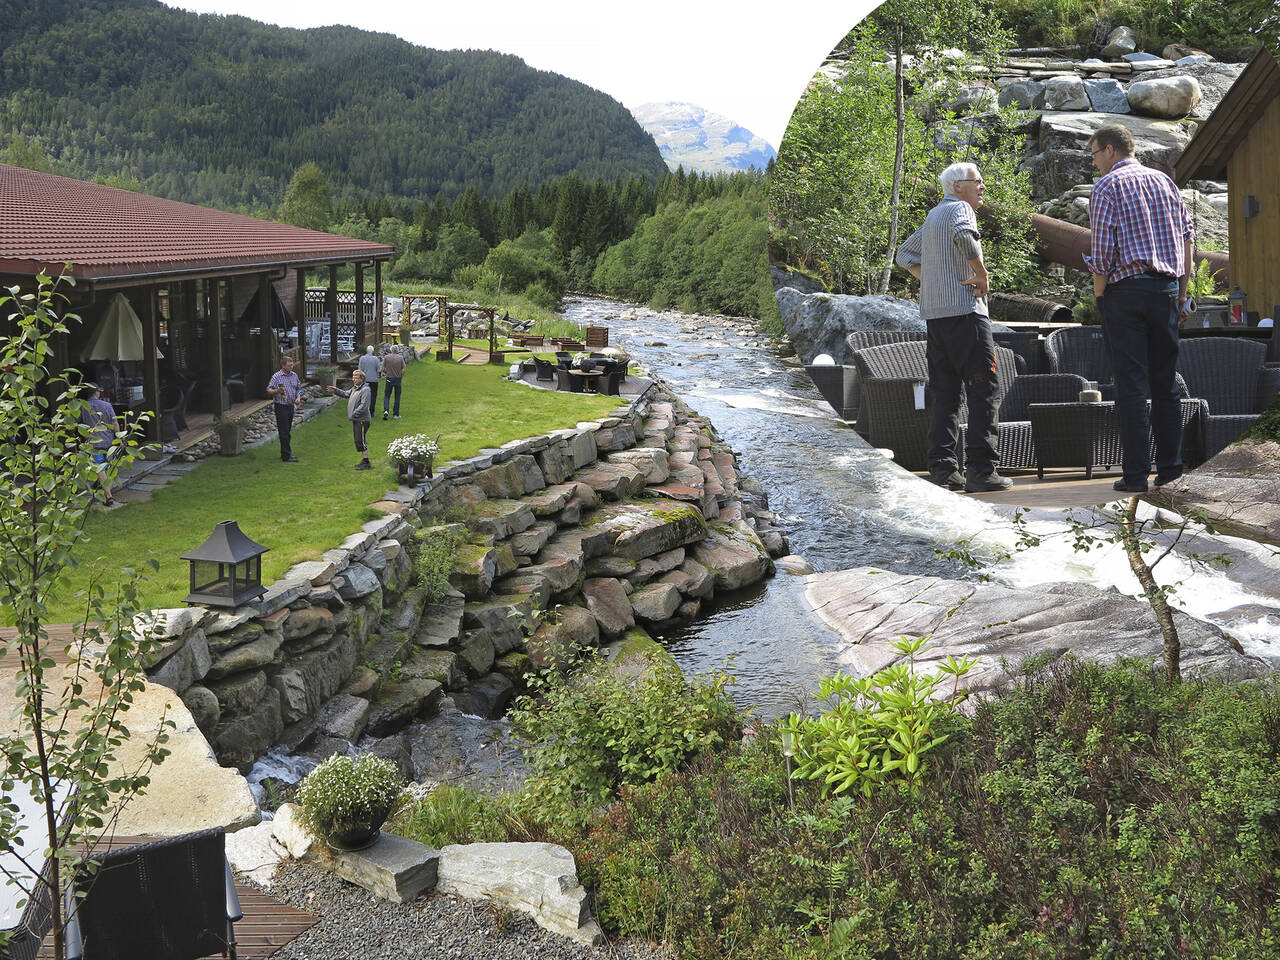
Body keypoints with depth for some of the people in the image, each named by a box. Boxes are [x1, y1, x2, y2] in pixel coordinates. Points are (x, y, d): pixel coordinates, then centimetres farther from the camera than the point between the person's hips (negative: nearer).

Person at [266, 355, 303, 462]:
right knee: (284, 432, -6)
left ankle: (285, 453, 21)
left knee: (287, 431, 12)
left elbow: (298, 388, 18)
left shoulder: (294, 375, 8)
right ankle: (286, 456, -5)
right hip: (281, 406, -6)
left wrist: (298, 397, 0)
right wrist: (277, 391, -30)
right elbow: (269, 390, -11)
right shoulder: (276, 376, -11)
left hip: (291, 405, 6)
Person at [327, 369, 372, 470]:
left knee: (361, 441, -8)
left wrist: (354, 414, -19)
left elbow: (364, 406, -22)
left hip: (362, 420, -10)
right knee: (357, 440, 14)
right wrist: (336, 390, 14)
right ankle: (364, 460, 23)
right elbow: (346, 394, 27)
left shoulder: (365, 390, -17)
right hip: (356, 420, 10)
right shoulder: (355, 388, 13)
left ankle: (366, 463, -3)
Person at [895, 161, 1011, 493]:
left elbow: (905, 255, 31)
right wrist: (982, 275, -15)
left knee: (945, 393, 9)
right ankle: (981, 469, -11)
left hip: (934, 314, 9)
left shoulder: (933, 215, 23)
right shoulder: (959, 209, -4)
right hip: (964, 310, -9)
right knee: (984, 390, -6)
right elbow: (965, 236, -26)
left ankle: (942, 469, 5)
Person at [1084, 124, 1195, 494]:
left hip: (1126, 290, -5)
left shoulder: (1106, 187, -3)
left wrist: (1099, 296, 0)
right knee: (1165, 383, 10)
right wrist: (1181, 291, 14)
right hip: (1166, 289, 5)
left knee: (1131, 384, -4)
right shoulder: (1162, 180, 14)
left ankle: (1135, 474, -4)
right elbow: (1188, 235, 11)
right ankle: (1170, 467, 13)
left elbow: (1102, 251, -10)